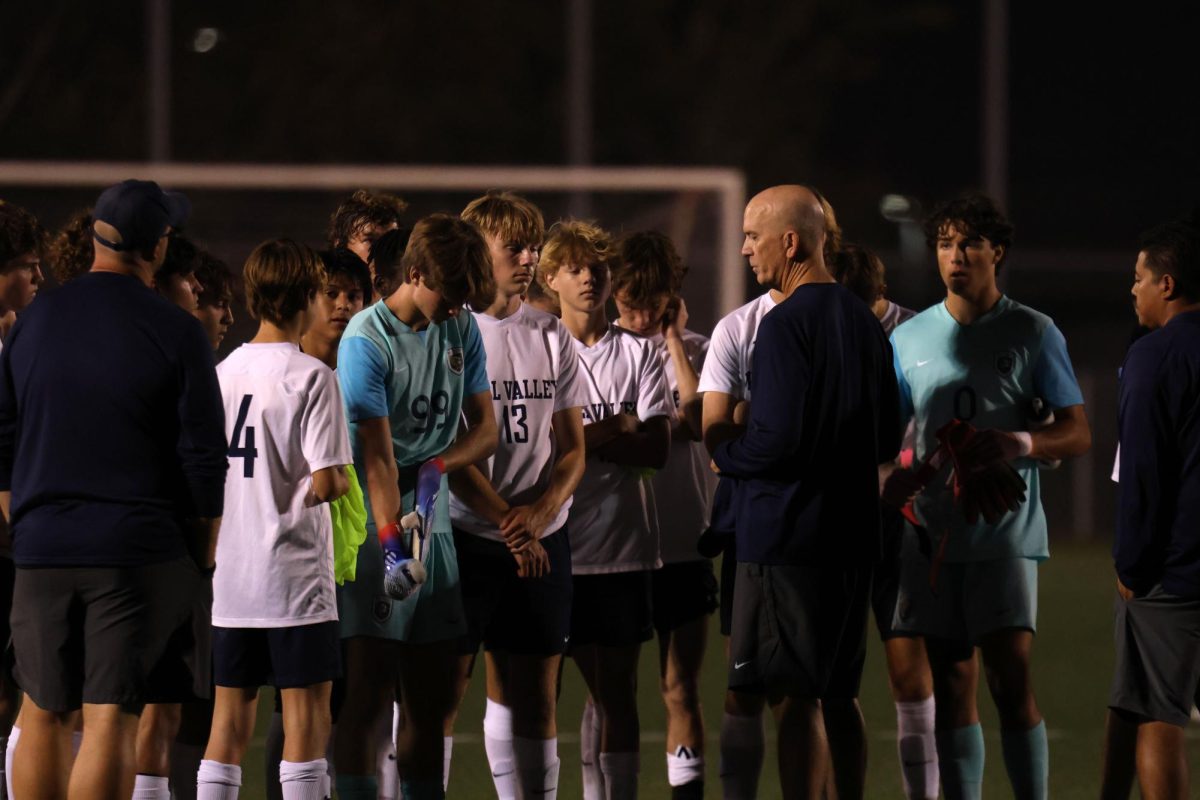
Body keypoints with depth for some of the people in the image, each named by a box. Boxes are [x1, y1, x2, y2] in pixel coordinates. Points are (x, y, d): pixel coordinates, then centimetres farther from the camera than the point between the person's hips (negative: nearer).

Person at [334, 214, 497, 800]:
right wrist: (391, 533, -30)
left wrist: (441, 461, -12)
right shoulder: (367, 340, -13)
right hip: (376, 526, -7)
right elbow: (377, 456, -19)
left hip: (434, 524, 7)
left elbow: (486, 429, 9)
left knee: (434, 697, 8)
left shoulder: (462, 330, 8)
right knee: (370, 691, -11)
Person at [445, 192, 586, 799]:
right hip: (462, 536, -5)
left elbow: (572, 448, 10)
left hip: (542, 540, 5)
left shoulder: (551, 335, 11)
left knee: (534, 696, 6)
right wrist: (508, 523, -14)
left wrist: (541, 511, -9)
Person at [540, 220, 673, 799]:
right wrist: (614, 430, -12)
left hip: (621, 546, 2)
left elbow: (657, 448, -4)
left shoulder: (638, 354, 7)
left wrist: (578, 436, -13)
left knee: (617, 689, 6)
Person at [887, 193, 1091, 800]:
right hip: (934, 534, 4)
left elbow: (1077, 435, 0)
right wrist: (891, 476, -4)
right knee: (952, 688, 7)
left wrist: (1020, 444, -19)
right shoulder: (909, 338, 12)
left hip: (1006, 531, -4)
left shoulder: (1033, 333, 1)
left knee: (1011, 681, -13)